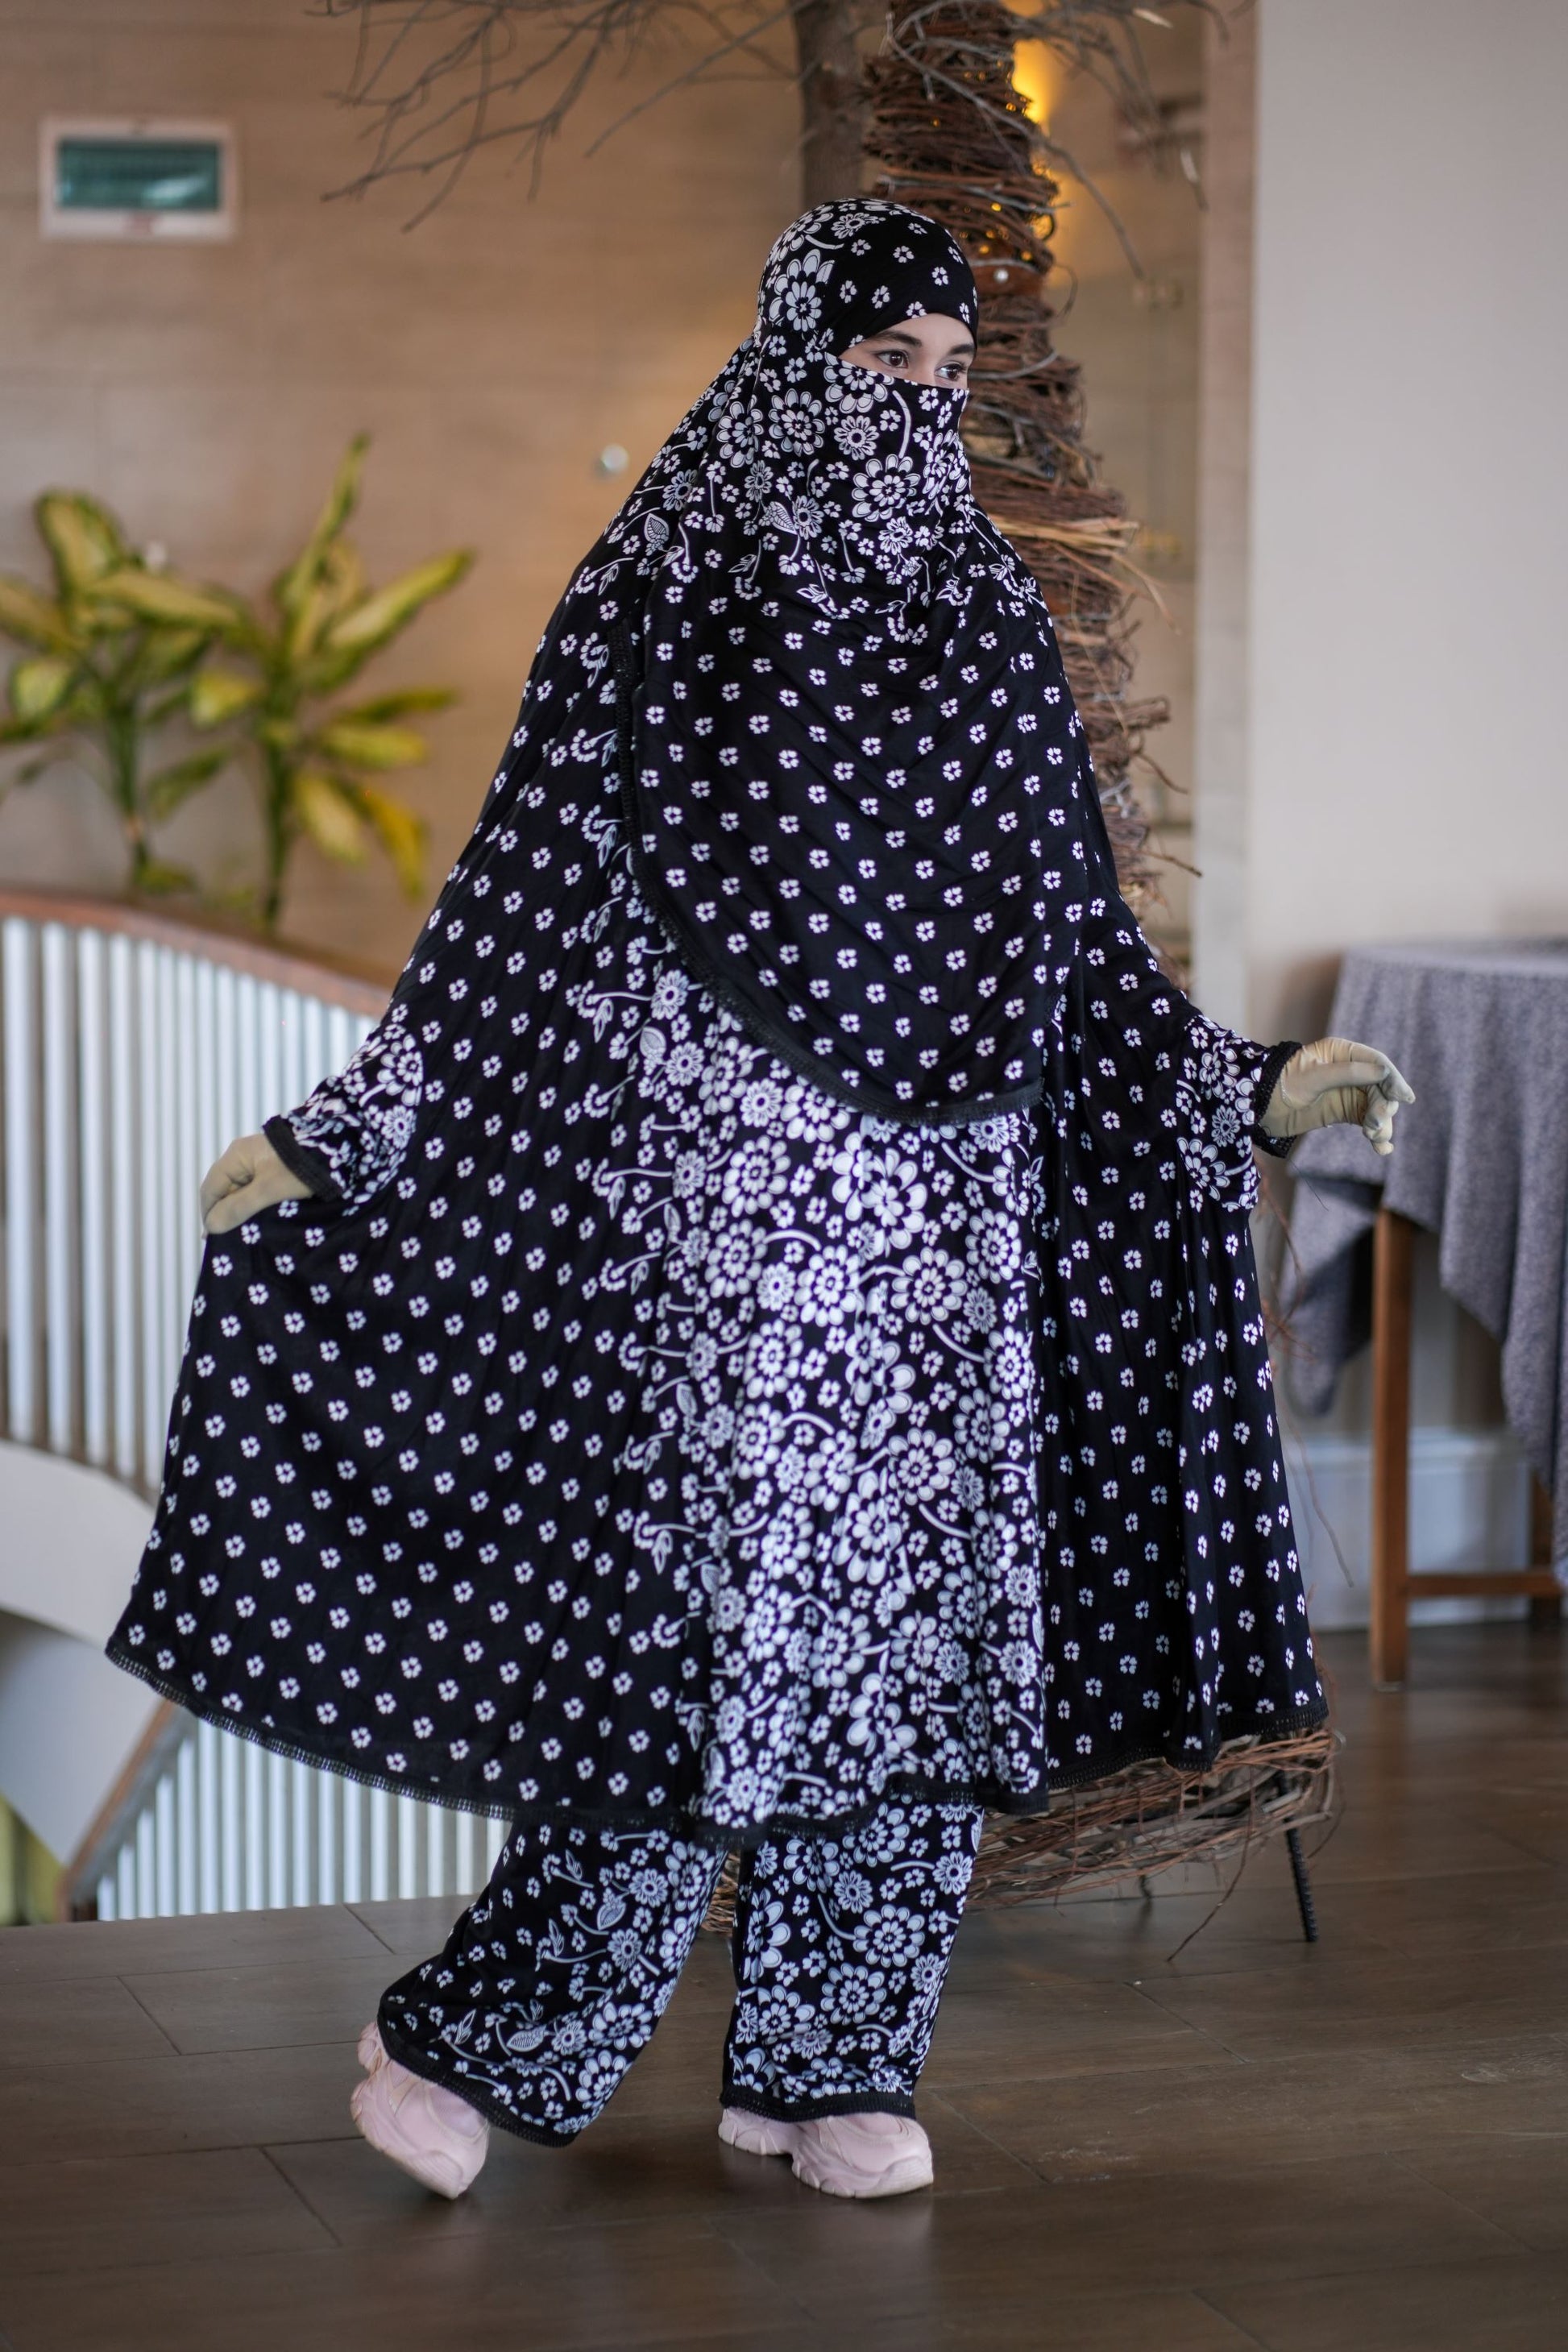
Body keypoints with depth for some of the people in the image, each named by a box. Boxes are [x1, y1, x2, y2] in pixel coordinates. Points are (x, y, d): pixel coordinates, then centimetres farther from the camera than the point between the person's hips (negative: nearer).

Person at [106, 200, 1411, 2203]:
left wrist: (1260, 1082, 10)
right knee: (709, 1608, -7)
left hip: (949, 1222, 5)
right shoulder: (651, 611, -4)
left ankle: (827, 2064, 19)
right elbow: (518, 917, -3)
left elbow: (1072, 947, 15)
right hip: (720, 1198, -5)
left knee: (927, 1615, 6)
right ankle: (474, 2042, 8)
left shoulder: (988, 625, 11)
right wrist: (331, 1137, -7)